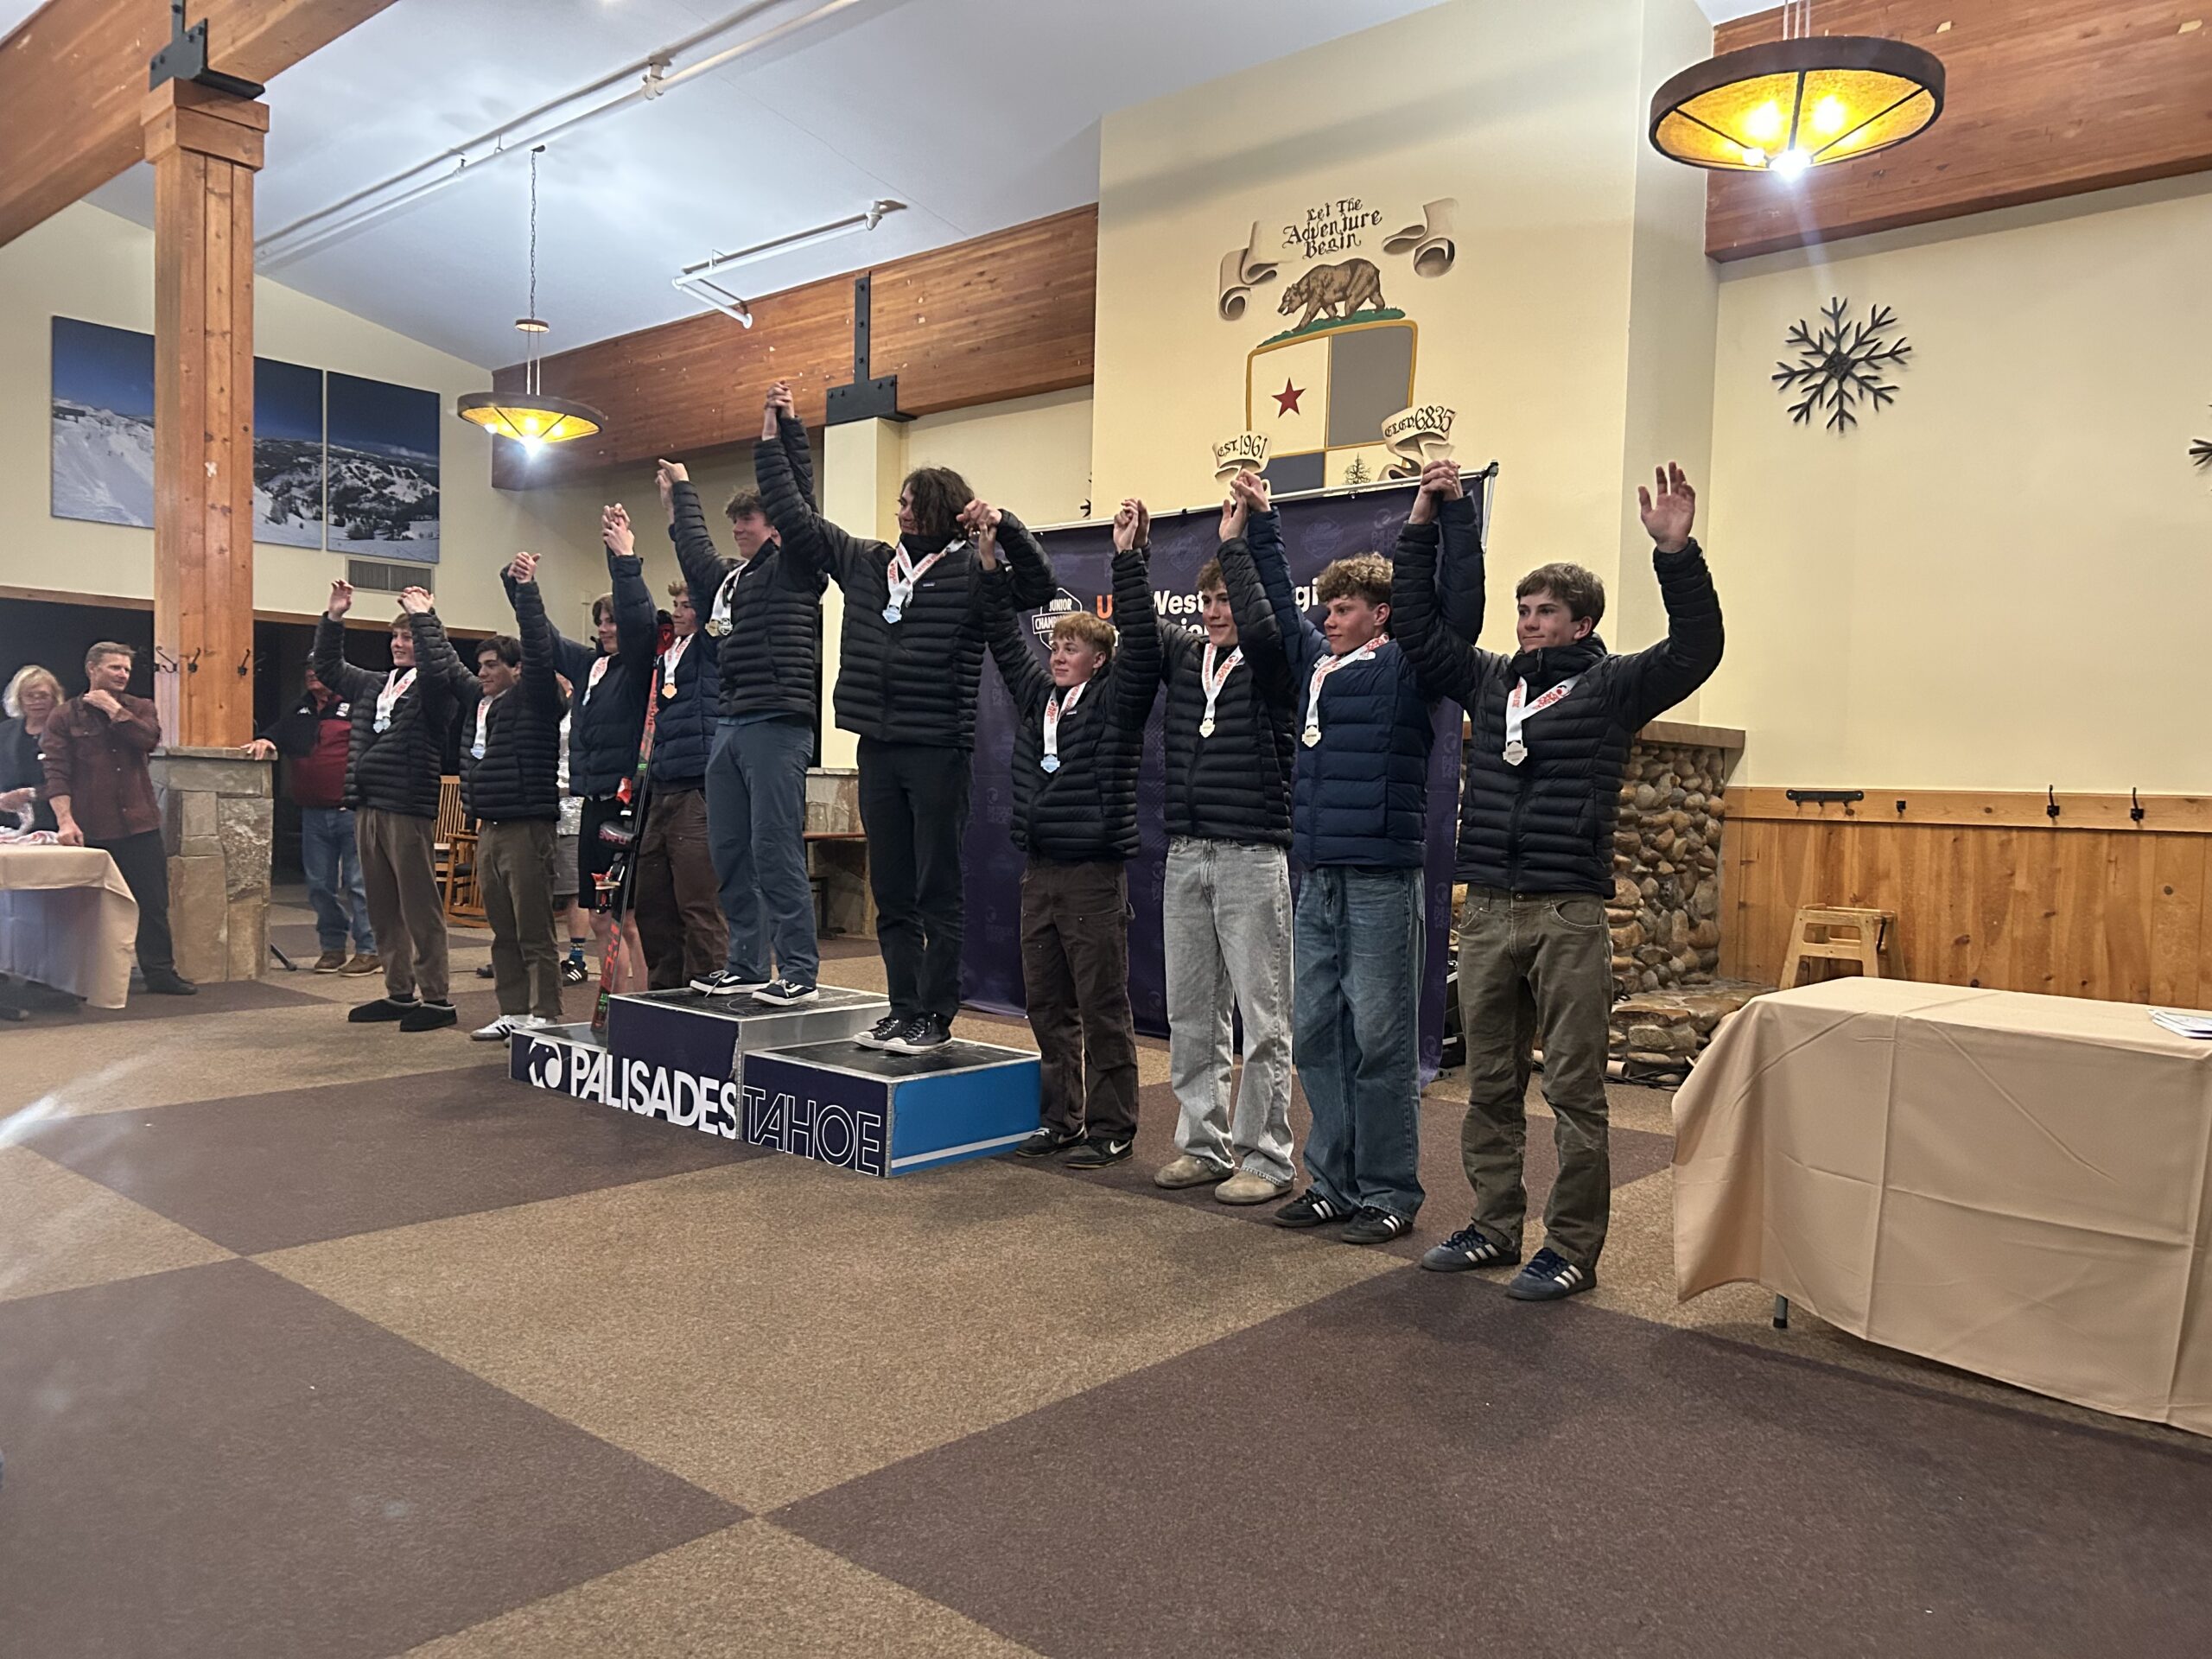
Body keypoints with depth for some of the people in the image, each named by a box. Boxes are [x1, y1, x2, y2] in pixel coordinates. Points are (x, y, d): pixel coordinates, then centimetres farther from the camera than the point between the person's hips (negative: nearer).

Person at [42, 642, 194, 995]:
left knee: (153, 903, 4)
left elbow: (149, 739, -8)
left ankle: (160, 972, 11)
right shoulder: (64, 717, 4)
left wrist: (113, 708, -6)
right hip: (91, 830, -2)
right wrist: (65, 820, -16)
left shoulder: (139, 708, 13)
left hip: (140, 824, 2)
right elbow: (56, 772, -5)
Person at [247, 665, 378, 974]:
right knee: (320, 885, 10)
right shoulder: (299, 712, 16)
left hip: (351, 811, -6)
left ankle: (368, 949, 2)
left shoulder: (356, 708, -4)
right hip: (313, 813, 7)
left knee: (358, 883, -4)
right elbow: (277, 735, 25)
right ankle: (332, 947, 22)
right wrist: (265, 741, 1)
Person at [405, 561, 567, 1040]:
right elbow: (441, 665, 28)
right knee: (503, 932, 12)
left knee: (534, 932, -6)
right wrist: (424, 620, 32)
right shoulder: (476, 699, 16)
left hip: (527, 827, -8)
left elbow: (538, 649, -19)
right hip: (489, 829, 9)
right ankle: (513, 1013, 19)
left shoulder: (535, 699, -6)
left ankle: (544, 1016, -2)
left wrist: (525, 590, -24)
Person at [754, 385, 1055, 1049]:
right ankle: (903, 1009, 19)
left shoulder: (971, 572, -2)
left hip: (937, 751, -6)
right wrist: (772, 442, 22)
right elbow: (795, 519, 20)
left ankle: (935, 1015, 8)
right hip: (878, 749, 6)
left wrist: (1005, 527, -23)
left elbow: (1039, 588, -13)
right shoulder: (866, 562, 13)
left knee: (939, 893, 1)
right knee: (891, 894, 10)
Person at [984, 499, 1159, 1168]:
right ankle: (1061, 1119, 23)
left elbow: (1142, 645, -15)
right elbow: (1004, 638, 15)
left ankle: (1111, 1129, 8)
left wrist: (1128, 558, -21)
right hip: (1039, 870, 7)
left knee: (1103, 1009, -1)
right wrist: (989, 557, 7)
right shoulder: (1036, 696, 13)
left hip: (1095, 873, -7)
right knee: (1047, 1005, 12)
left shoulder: (1115, 702, -2)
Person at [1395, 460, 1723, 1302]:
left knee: (1575, 1091, 2)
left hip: (1568, 916, -5)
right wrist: (1424, 525, 9)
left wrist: (1676, 551, -21)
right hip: (1486, 911, 5)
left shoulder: (1611, 686, 2)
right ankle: (1494, 1225, 25)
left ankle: (1572, 1248, 11)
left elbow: (1696, 649, -11)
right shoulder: (1488, 679, 14)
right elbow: (1419, 625, 16)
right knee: (1489, 1086, 12)